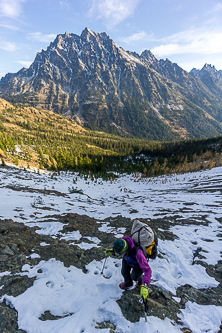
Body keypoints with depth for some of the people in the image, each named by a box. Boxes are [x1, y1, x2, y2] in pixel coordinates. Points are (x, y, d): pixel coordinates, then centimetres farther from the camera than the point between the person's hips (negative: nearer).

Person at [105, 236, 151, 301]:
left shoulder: (137, 252, -50)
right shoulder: (122, 240, -35)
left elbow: (147, 270, -46)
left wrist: (144, 286, -54)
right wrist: (112, 249, -18)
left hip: (138, 264, -4)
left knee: (134, 277, 18)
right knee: (124, 272, 18)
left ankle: (140, 280, 54)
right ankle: (128, 283, 52)